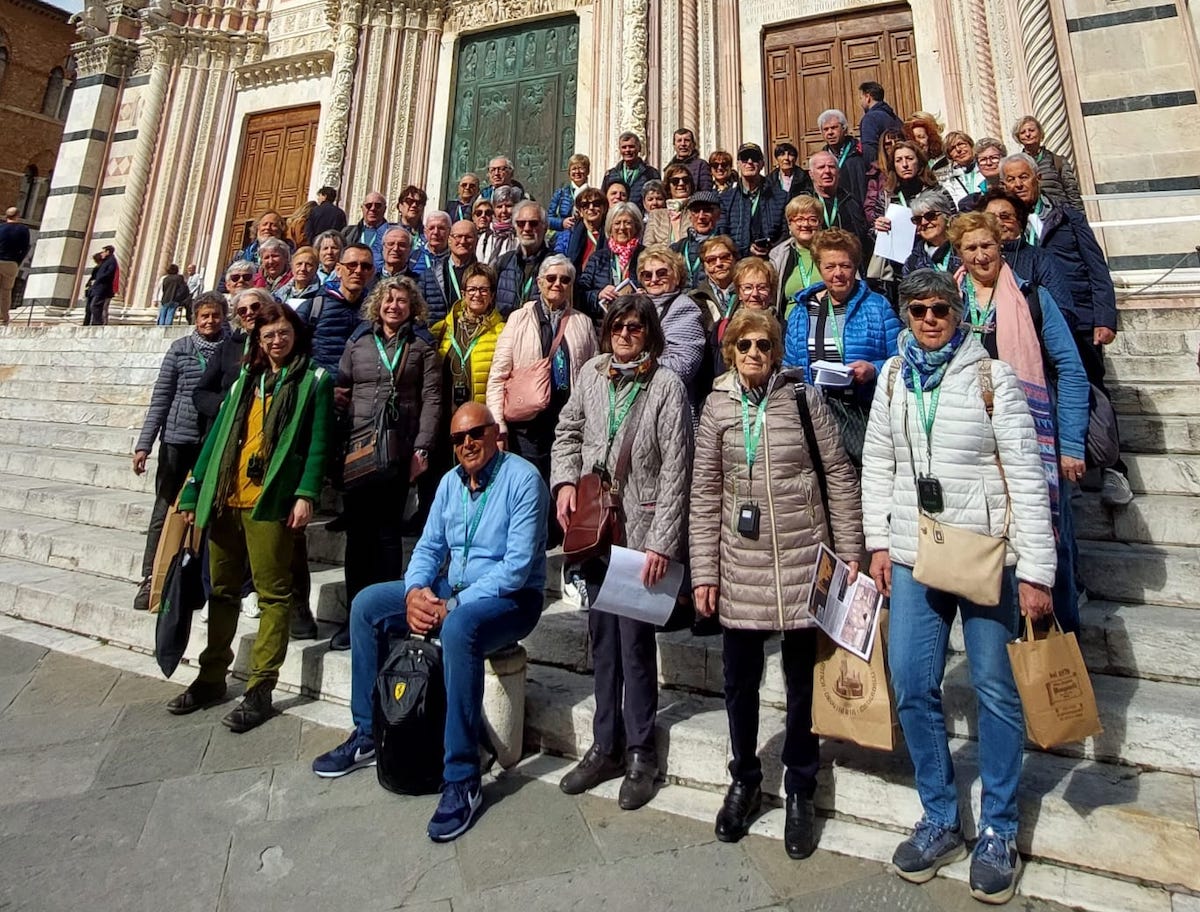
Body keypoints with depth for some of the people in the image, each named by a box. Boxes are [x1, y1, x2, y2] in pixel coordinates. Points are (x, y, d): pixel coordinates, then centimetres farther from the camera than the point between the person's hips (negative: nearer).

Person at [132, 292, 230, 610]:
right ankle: (150, 578, 15)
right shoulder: (180, 348, 2)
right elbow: (160, 399, 2)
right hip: (177, 439, 0)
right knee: (164, 510, 5)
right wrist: (144, 444, -3)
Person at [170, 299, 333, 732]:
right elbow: (218, 435, 18)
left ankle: (260, 690, 6)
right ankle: (211, 678, 28)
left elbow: (319, 441, -6)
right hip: (225, 500, 6)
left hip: (271, 501, -6)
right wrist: (194, 489, 13)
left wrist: (306, 494, -16)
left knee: (273, 594, -2)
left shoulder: (314, 380, 3)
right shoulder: (245, 379, 19)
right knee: (222, 591, 14)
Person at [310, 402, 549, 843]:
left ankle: (462, 780, -23)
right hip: (450, 590, 8)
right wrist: (414, 591, -12)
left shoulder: (522, 479, -16)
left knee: (459, 628, -37)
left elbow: (517, 567, -23)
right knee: (367, 604, 1)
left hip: (511, 598, -8)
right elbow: (429, 546, 8)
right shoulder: (450, 481, 7)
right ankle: (367, 735, 13)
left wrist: (453, 606, -24)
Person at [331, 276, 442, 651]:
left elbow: (431, 401, -2)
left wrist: (421, 449, -12)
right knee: (357, 531, 6)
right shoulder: (358, 342, 15)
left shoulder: (422, 348, 6)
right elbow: (340, 389, 17)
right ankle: (355, 614, 16)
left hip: (399, 451, -3)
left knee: (388, 532, 3)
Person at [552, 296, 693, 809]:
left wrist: (662, 542, -17)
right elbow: (568, 431, 16)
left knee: (635, 638, 1)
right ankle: (605, 746, 30)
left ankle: (640, 754, 22)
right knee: (602, 636, 13)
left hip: (641, 529, -5)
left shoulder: (667, 387, -9)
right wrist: (564, 480, -1)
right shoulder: (592, 373, 7)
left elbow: (675, 471, -12)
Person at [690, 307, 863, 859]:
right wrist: (703, 573, 0)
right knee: (739, 679, 12)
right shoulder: (717, 406, 3)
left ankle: (799, 791, 34)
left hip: (802, 560, -1)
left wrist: (851, 551, 0)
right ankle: (744, 780, 36)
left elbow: (839, 476, 2)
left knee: (802, 679, 12)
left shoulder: (803, 398, 0)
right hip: (739, 564, 1)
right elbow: (705, 493, 2)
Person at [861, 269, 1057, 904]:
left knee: (995, 690, 7)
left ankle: (998, 832, 28)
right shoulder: (893, 377, 8)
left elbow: (1026, 475, -7)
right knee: (911, 686, 6)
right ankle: (940, 821, 26)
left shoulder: (992, 375, -3)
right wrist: (877, 542, 4)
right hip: (913, 555, 3)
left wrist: (1036, 570, -10)